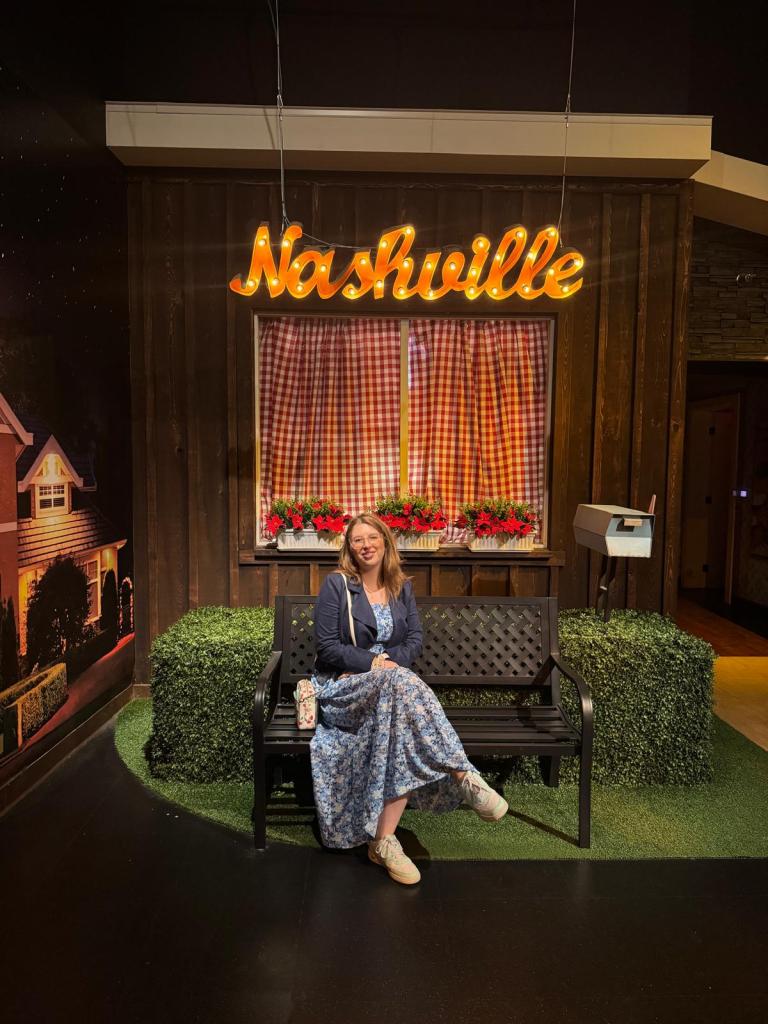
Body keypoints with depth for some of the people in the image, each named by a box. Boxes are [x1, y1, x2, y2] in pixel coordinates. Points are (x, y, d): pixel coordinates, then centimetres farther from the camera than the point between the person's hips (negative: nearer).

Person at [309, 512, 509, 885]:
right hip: (341, 687, -4)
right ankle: (465, 777, -39)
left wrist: (388, 660, -14)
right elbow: (327, 647, -9)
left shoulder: (401, 587, 11)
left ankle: (384, 840, -28)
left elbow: (415, 640, 5)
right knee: (401, 682, -37)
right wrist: (373, 663, -18)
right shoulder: (335, 584, -4)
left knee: (405, 727, -33)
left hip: (390, 683, 4)